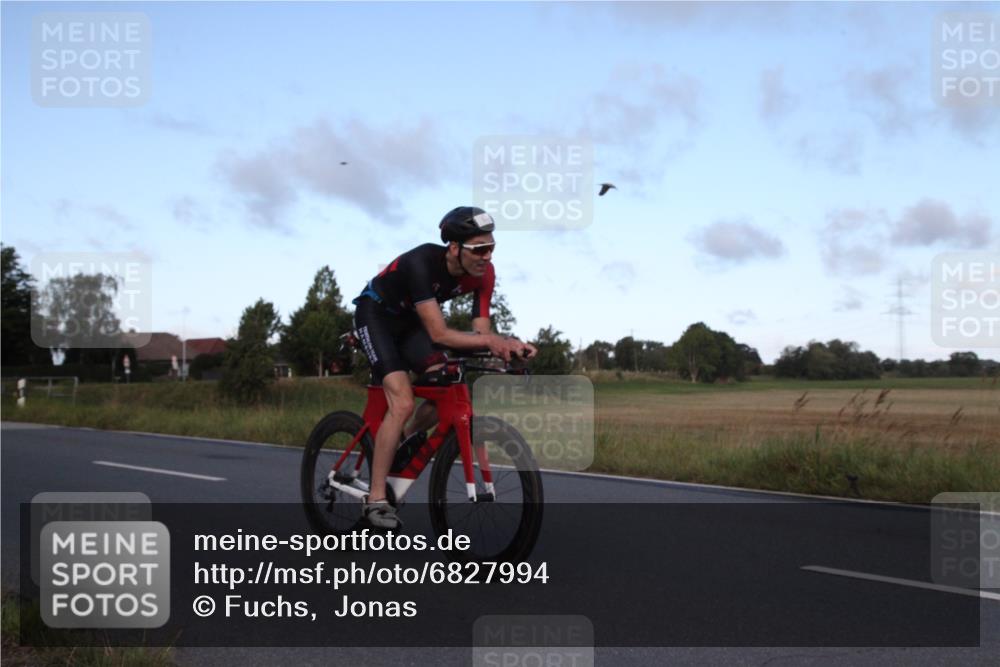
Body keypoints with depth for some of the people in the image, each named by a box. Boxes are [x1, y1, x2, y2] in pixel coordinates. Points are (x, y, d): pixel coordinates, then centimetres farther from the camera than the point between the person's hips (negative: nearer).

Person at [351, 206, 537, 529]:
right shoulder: (422, 262, -36)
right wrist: (488, 340, -48)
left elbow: (481, 330, -16)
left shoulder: (483, 273, -18)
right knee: (403, 403, -21)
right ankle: (376, 499, -13)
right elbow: (439, 334, -38)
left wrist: (509, 343, -36)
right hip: (375, 314, -6)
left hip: (408, 320, 7)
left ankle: (404, 443, 17)